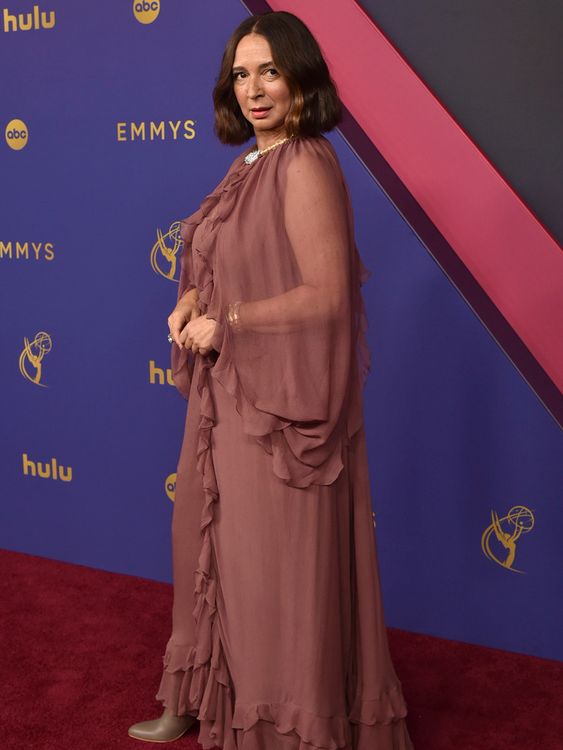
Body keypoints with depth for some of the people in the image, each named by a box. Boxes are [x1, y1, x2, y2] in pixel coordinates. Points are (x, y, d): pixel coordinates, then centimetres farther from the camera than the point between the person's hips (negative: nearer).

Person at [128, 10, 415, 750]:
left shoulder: (305, 165, -16)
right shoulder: (254, 162, 11)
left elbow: (326, 295, -21)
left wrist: (224, 324, -15)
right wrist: (195, 302, 1)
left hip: (282, 396, -9)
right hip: (231, 392, 9)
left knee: (279, 560, 4)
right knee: (218, 544, 18)